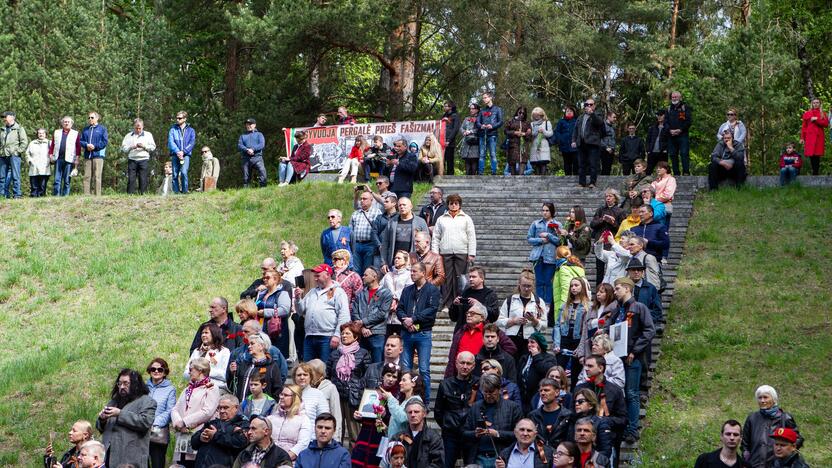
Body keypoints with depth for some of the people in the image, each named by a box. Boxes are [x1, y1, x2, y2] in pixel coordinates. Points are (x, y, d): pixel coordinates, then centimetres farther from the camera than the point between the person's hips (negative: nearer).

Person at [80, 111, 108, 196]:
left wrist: (95, 147, -11)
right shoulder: (85, 129, 17)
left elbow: (105, 141, -2)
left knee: (97, 176, -7)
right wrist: (86, 145, -8)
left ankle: (97, 195, -7)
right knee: (87, 176, 0)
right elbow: (81, 141, 13)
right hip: (87, 155, 4)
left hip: (98, 155, -4)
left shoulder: (102, 129, 5)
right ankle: (86, 195, 1)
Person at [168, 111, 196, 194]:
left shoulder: (190, 130, 10)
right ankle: (176, 192, 3)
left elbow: (192, 143, 1)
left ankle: (185, 191, -15)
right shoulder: (173, 129, 12)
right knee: (175, 174, -1)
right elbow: (171, 141, 0)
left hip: (186, 155, -2)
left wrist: (183, 151, -12)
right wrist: (177, 151, -15)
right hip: (175, 155, 2)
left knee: (184, 172, -19)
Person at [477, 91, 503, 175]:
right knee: (482, 155, 0)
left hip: (492, 134, -4)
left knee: (493, 154, -7)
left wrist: (492, 126, -15)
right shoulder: (482, 110, 20)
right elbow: (477, 122, 14)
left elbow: (500, 122, 2)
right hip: (482, 135, 4)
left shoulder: (497, 109, 9)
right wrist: (481, 126, -9)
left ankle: (494, 173, -6)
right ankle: (480, 173, 1)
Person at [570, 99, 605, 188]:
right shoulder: (580, 118, 23)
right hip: (581, 144, 6)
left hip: (592, 144, -6)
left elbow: (600, 122, -18)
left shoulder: (596, 117, 4)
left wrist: (592, 113, -28)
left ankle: (592, 183, -7)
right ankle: (582, 183, 13)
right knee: (581, 165, 8)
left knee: (593, 164, -8)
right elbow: (575, 130, 23)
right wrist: (574, 140, 11)